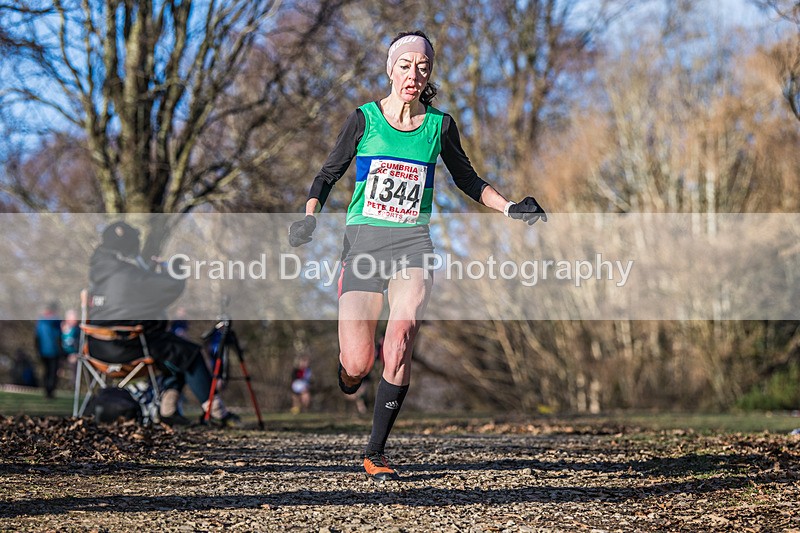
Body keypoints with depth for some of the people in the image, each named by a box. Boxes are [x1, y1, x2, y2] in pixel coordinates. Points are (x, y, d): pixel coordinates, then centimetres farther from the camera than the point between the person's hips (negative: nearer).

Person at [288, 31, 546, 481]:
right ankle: (348, 375, 32)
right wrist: (310, 216, -11)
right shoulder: (365, 118, 0)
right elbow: (329, 174, 6)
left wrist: (510, 208, 7)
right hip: (363, 240, -1)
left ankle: (376, 453, -11)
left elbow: (468, 180, 19)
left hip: (413, 244, 1)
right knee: (358, 366, -9)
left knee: (400, 340, -22)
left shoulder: (440, 125, 6)